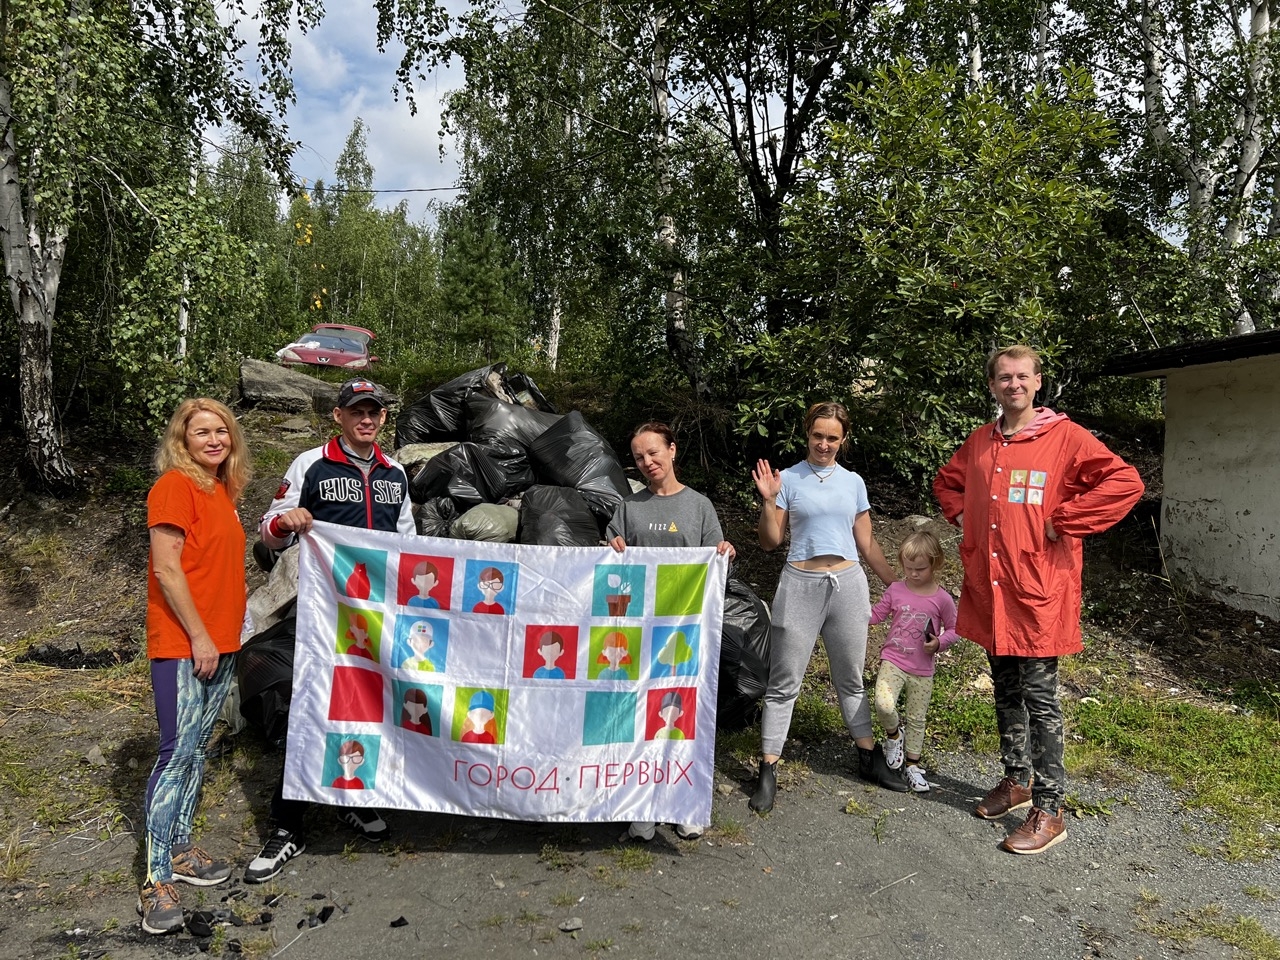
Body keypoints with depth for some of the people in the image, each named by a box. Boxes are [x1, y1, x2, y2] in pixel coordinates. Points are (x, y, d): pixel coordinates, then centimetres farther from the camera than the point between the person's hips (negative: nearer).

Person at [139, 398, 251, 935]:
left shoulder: (223, 489, 13)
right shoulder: (175, 485, -11)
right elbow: (166, 569, -16)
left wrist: (227, 633, 15)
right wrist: (199, 636, -16)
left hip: (221, 642, 8)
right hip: (182, 644, -8)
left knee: (197, 748, 14)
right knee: (177, 752, -7)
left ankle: (180, 851, 26)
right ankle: (157, 881, 1)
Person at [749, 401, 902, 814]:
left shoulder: (854, 482, 9)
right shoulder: (788, 479, 0)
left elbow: (867, 544, 14)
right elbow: (771, 541, -1)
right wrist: (768, 500, -15)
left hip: (848, 584, 3)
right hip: (800, 585, -3)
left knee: (851, 679, 15)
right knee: (784, 684, 1)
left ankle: (869, 757, 30)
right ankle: (768, 770, 8)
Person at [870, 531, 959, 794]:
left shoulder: (942, 599, -5)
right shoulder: (896, 590, -1)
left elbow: (953, 629, 4)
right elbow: (876, 614, 9)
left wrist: (940, 642, -14)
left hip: (922, 670, 0)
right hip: (893, 661, 0)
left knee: (916, 719, 12)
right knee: (884, 705, -23)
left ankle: (912, 765, 31)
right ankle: (893, 734, 9)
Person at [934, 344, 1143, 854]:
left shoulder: (1065, 437, -7)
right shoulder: (978, 443, 9)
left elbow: (1125, 482, -16)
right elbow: (946, 482, 27)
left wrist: (1062, 523, -16)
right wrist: (964, 516, 9)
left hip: (1039, 590, -6)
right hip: (989, 591, 6)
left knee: (1039, 697, -1)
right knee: (1007, 691, 16)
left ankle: (1048, 810, 9)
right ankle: (1017, 781, 32)